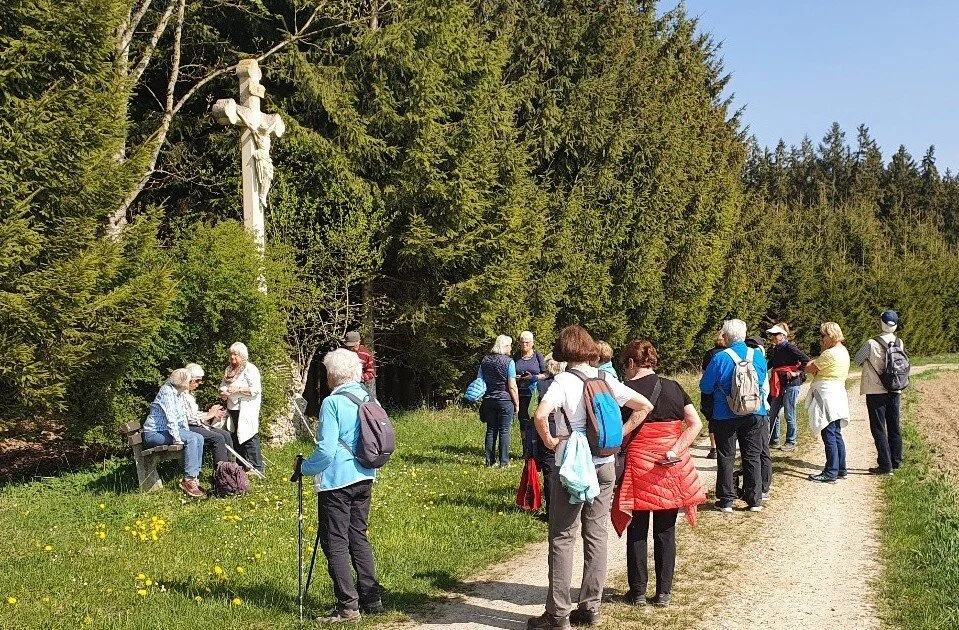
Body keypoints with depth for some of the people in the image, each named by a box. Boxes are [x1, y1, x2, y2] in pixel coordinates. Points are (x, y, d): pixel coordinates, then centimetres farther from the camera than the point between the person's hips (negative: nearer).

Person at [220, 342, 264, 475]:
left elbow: (256, 390, -15)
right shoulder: (229, 369, 16)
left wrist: (238, 389, -20)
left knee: (249, 438, -9)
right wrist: (222, 393, 3)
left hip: (247, 410, -8)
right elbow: (222, 386, 25)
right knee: (235, 439, 9)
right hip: (232, 409, 8)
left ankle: (257, 468, -5)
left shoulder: (250, 369, -7)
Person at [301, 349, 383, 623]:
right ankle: (371, 598, 21)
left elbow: (326, 450, -19)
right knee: (358, 537, 18)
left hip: (337, 482, -7)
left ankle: (348, 605, 2)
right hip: (364, 479, 8)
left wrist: (305, 468, -3)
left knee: (335, 543, 1)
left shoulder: (332, 403, -16)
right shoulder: (369, 399, 5)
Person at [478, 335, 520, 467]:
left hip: (488, 400, 5)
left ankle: (490, 460, 13)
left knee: (491, 430, 11)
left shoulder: (485, 360, 6)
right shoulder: (509, 362, -10)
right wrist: (517, 404, -4)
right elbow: (512, 387, -12)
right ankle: (504, 461, 3)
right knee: (504, 431, 1)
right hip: (505, 400, -5)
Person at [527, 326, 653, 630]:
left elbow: (540, 415, -29)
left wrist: (549, 440, -13)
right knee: (596, 535, 11)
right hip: (605, 466, 5)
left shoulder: (563, 381, -12)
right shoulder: (606, 379, 4)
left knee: (562, 538, 2)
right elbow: (645, 406, 8)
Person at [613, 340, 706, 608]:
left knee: (637, 532, 9)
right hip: (672, 470, 3)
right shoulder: (673, 388, 5)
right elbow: (695, 423, -3)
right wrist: (674, 451, -8)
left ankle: (638, 591, 15)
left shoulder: (627, 391, -8)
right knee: (666, 532, 12)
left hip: (639, 467, -3)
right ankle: (664, 592, 16)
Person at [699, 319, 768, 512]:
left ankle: (726, 500, 10)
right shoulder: (758, 356, -1)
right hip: (754, 414, 4)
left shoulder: (720, 358, -15)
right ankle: (754, 500, 14)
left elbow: (705, 387, -9)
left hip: (725, 415, -3)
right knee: (753, 456, 11)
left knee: (726, 457, 7)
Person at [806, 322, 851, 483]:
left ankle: (831, 473, -4)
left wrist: (810, 364, 10)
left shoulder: (830, 353, -17)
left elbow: (809, 369, -9)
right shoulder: (843, 351, 16)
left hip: (828, 396, -10)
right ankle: (840, 470, 22)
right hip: (837, 396, 10)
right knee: (836, 435, 15)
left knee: (829, 435, -7)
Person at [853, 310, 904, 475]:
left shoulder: (871, 344, -17)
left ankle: (885, 466, -1)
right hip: (894, 391, 5)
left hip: (876, 392, -5)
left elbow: (856, 360, -3)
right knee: (894, 427, 15)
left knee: (878, 429, 0)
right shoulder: (899, 343, -1)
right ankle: (896, 461, 23)